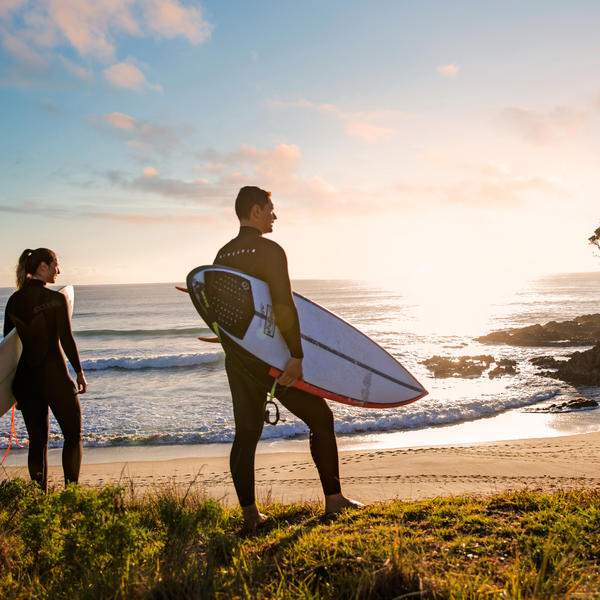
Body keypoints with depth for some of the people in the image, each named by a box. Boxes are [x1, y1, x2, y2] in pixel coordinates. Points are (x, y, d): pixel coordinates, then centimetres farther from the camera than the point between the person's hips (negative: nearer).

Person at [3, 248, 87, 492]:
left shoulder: (14, 300, 6)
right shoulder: (56, 299, -10)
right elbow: (66, 339, -13)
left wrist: (15, 387, 16)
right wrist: (79, 372, -2)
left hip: (24, 378, 5)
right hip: (54, 374, -5)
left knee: (37, 439, 12)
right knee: (73, 435, 8)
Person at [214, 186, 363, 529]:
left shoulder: (223, 255, 10)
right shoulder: (270, 251, -13)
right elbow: (284, 307, -22)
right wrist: (296, 356, -23)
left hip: (237, 358, 7)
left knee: (246, 432, 10)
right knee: (320, 418, 8)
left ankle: (249, 513, 12)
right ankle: (333, 498, 14)